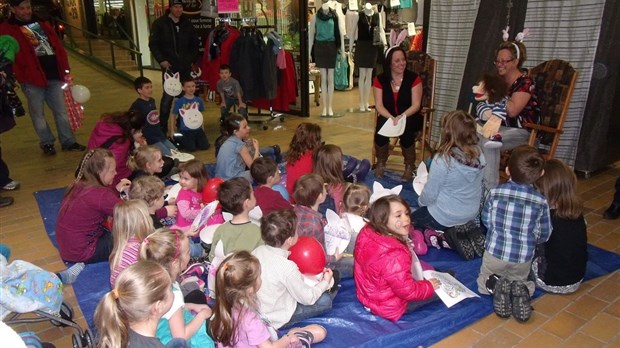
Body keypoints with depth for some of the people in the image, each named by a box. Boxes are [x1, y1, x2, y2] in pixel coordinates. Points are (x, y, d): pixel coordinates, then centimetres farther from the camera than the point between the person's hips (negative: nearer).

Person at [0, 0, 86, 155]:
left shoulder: (41, 22, 14)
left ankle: (68, 141, 16)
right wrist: (21, 76, -20)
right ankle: (47, 143, 19)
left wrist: (65, 70, 8)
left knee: (61, 110, 8)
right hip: (32, 79, -4)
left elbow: (58, 46, 14)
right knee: (38, 114, 6)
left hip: (54, 75, 4)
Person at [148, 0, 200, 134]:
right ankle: (163, 126, 4)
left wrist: (192, 59, 11)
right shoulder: (160, 23, -2)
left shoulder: (187, 24, 10)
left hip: (186, 66, 4)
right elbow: (153, 44, -3)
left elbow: (195, 43, 20)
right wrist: (161, 60, -12)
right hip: (169, 66, -4)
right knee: (168, 95, -5)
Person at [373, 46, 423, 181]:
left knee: (405, 130, -33)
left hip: (410, 118, -1)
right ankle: (380, 164, -7)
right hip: (388, 117, 1)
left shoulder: (414, 78, -6)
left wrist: (401, 117, -28)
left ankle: (409, 166, -10)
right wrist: (391, 118, -26)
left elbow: (416, 105, -10)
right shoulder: (380, 80, -1)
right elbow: (379, 105, -7)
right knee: (381, 128, -30)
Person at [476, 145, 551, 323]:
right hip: (523, 258, 1)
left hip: (495, 252, -1)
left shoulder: (495, 192, -15)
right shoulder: (541, 202, -13)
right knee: (519, 281, 30)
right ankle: (521, 290, -5)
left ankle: (495, 285, -9)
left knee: (483, 282, 25)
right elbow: (544, 235, -2)